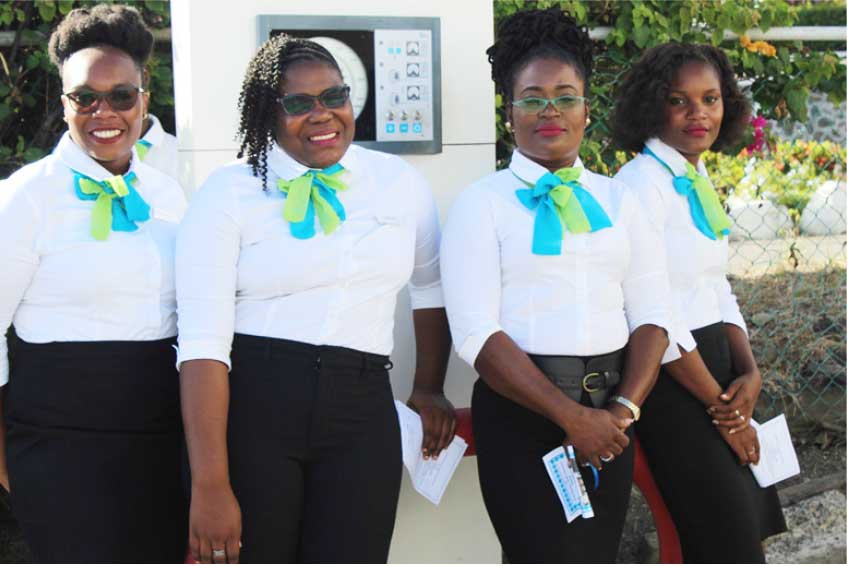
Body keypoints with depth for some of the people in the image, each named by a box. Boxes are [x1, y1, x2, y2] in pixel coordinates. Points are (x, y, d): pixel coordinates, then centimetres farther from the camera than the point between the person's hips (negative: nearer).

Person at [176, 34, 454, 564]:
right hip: (250, 407, -2)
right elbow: (203, 341, -11)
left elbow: (431, 285, 25)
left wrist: (430, 388, 29)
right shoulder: (229, 192, -3)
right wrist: (210, 487, -17)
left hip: (361, 409, 2)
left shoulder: (400, 182, 8)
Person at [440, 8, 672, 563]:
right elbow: (477, 333, -11)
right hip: (521, 410, -4)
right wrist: (571, 416, -16)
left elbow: (651, 314, 5)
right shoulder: (483, 203, -2)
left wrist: (623, 408, -11)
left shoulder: (618, 200, 10)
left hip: (608, 412, 4)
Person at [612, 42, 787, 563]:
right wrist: (720, 405, -14)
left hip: (715, 366, 9)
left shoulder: (699, 182, 11)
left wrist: (750, 371, -2)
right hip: (671, 380, -9)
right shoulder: (642, 182, -15)